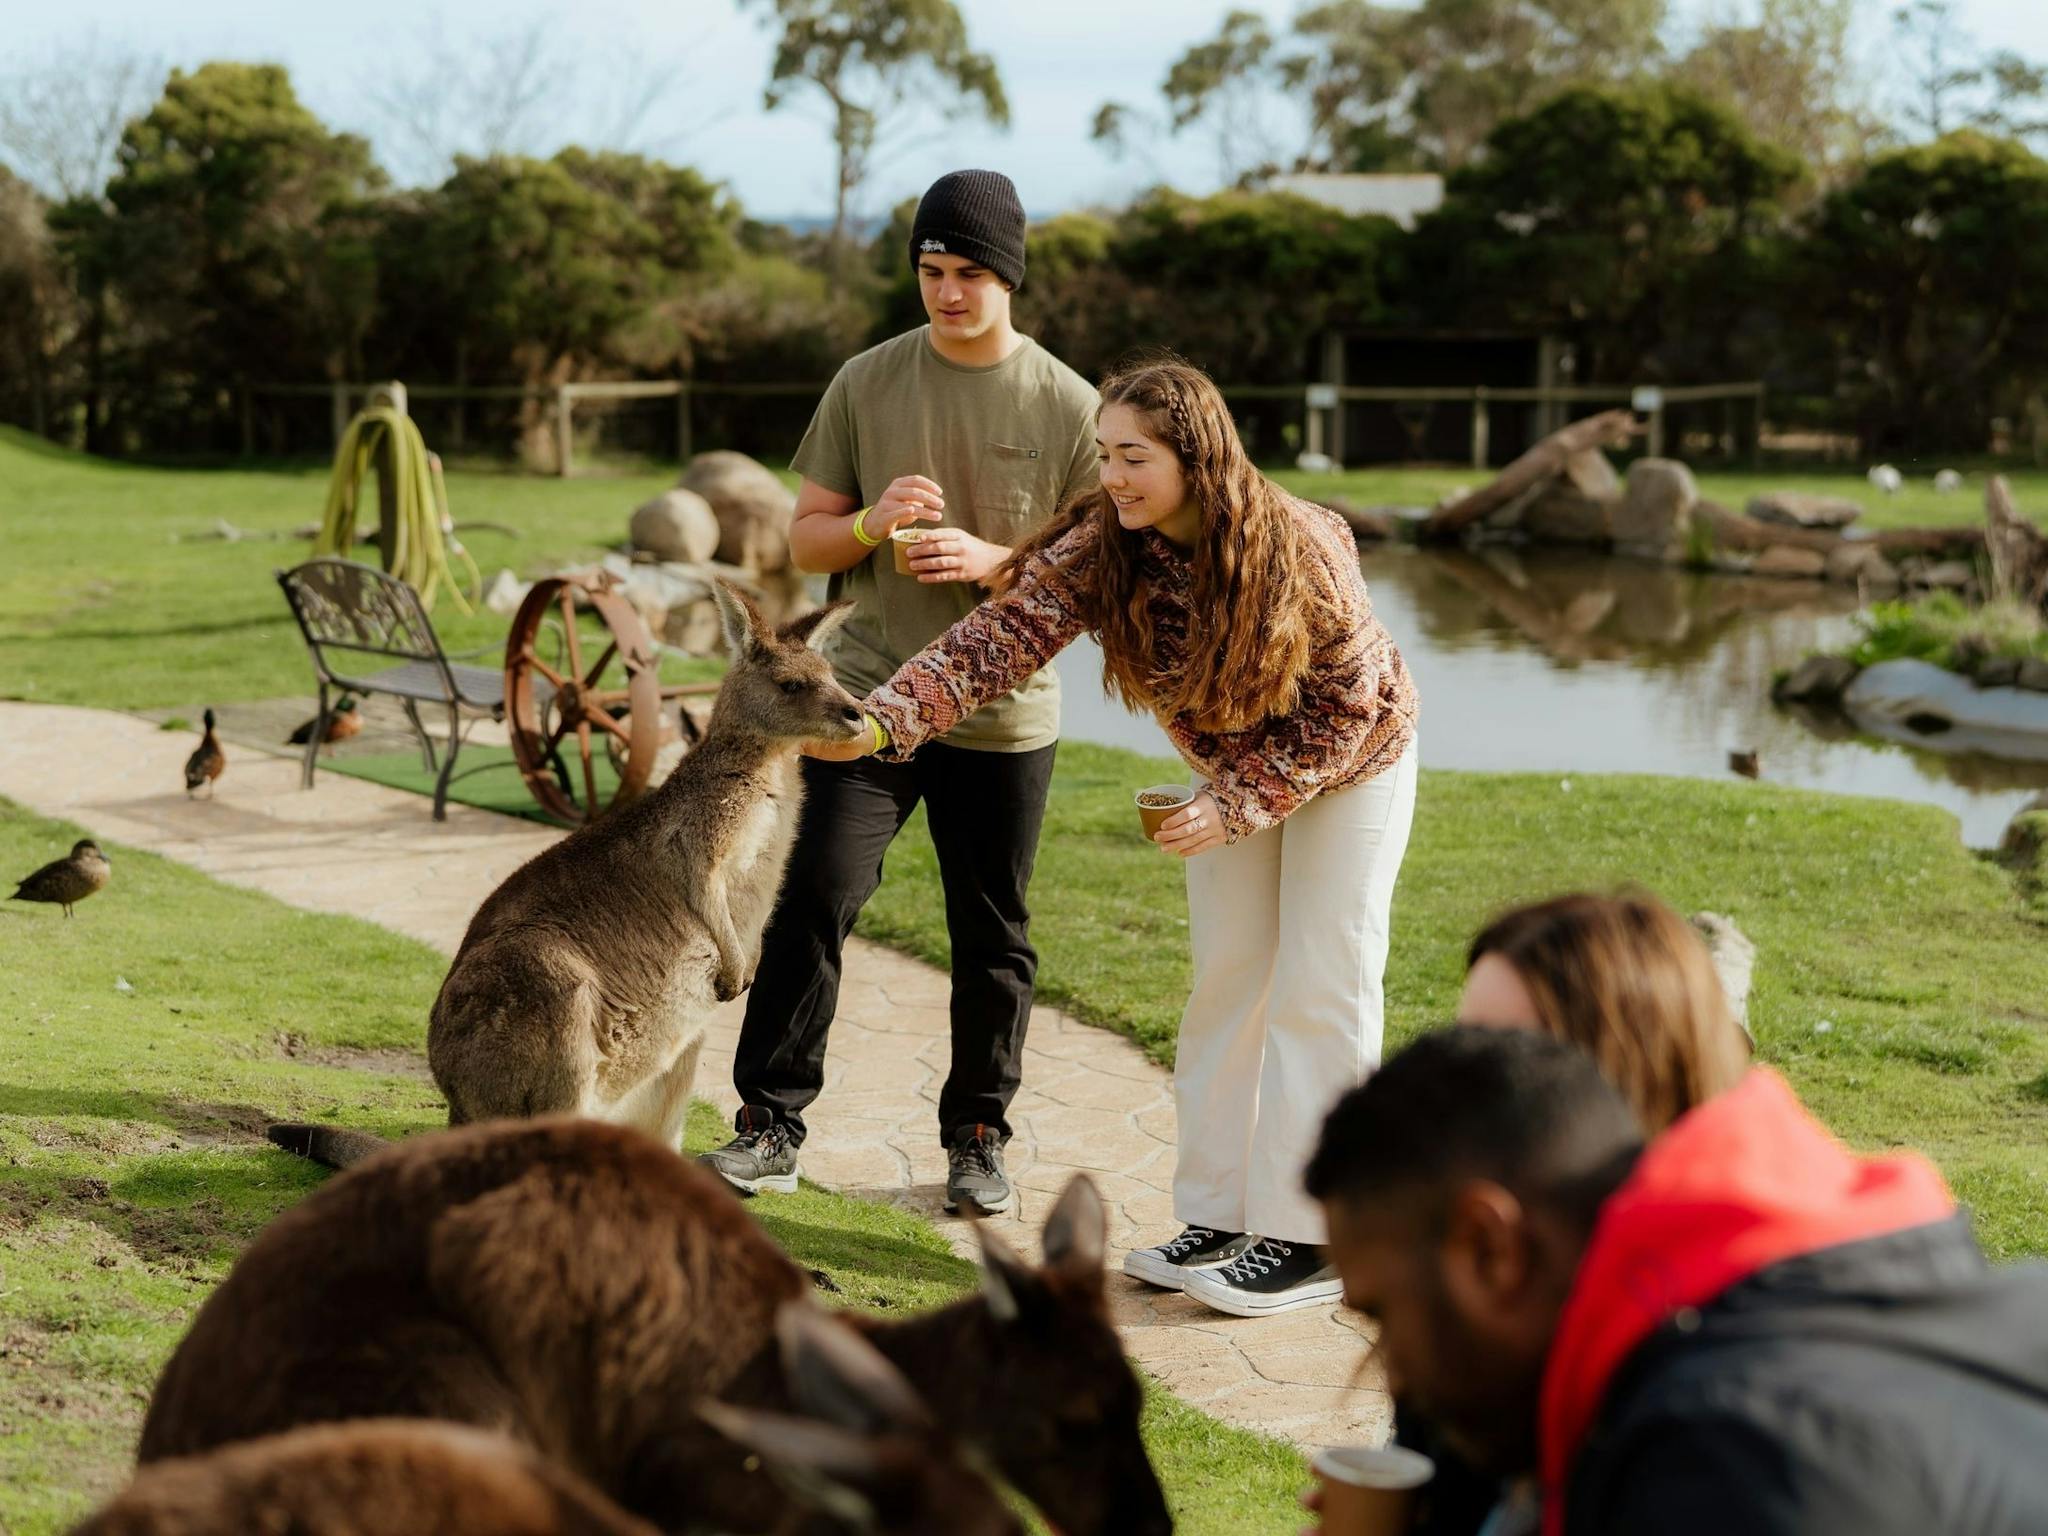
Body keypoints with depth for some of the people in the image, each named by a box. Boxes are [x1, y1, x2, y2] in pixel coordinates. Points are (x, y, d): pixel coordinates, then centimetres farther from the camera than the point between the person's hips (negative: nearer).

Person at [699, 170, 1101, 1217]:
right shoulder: (865, 384, 4)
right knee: (814, 898, -10)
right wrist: (871, 523, -14)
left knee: (992, 937, 7)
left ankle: (976, 1136, 21)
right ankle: (769, 1128, -2)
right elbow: (804, 541, 8)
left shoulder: (1066, 406, 0)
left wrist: (992, 560, -17)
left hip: (1003, 713, 0)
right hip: (869, 694, 0)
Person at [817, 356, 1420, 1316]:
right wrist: (887, 718, -49)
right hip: (1233, 767, 5)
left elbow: (1347, 707, -25)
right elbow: (1004, 635, -34)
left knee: (1319, 994, -5)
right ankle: (1219, 1218, 16)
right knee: (1224, 986, 8)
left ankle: (1307, 1243, 0)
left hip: (1350, 765, -5)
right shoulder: (1100, 545, -22)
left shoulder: (1299, 550, -33)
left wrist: (1236, 806, -32)